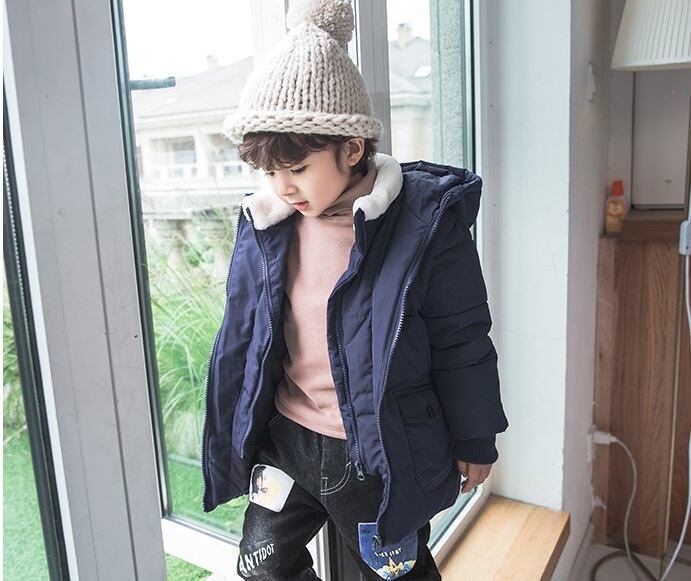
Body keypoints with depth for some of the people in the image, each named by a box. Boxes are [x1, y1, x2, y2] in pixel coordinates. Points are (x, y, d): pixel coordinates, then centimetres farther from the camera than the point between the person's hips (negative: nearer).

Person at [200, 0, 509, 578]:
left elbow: (462, 344, -11)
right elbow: (242, 334, 5)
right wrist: (234, 435, 13)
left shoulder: (425, 221, -19)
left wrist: (474, 443, 0)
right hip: (285, 441, 5)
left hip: (380, 455, -4)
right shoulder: (264, 223, -6)